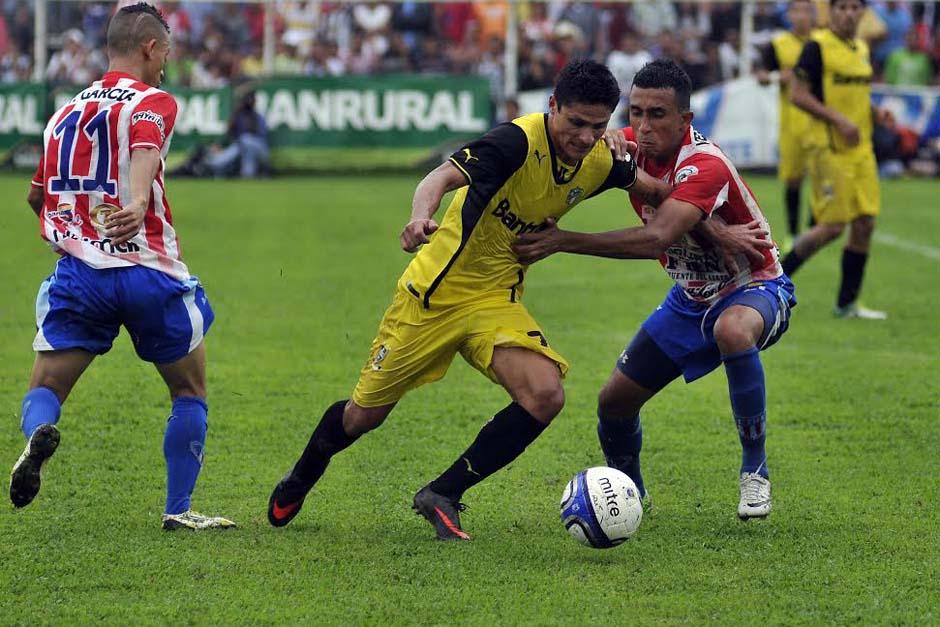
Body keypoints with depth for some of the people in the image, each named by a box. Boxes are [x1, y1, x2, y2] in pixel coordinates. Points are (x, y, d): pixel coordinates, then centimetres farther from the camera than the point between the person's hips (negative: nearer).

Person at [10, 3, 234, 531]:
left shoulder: (66, 113, 17)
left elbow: (37, 196, 29)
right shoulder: (153, 102, 0)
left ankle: (38, 436, -31)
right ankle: (180, 509, 12)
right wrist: (138, 204, -43)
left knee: (45, 389, 4)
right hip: (148, 271, -3)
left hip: (79, 272, 3)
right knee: (191, 390, 15)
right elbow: (145, 152, -24)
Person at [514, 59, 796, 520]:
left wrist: (562, 241, -45)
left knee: (733, 331, -42)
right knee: (614, 400, 3)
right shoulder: (634, 146, -10)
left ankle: (755, 470, -26)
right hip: (690, 298, 7)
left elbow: (657, 238, -45)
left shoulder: (704, 166, -33)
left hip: (754, 289, -7)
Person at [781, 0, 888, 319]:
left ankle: (847, 303, 11)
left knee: (865, 223, 2)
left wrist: (875, 112, 7)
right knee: (832, 226, -10)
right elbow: (798, 94, -13)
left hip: (861, 148, 7)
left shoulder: (861, 49, 15)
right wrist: (838, 120, -20)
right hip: (829, 146, -7)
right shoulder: (817, 46, -9)